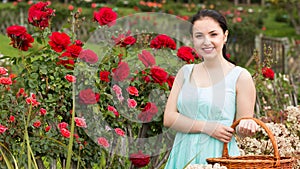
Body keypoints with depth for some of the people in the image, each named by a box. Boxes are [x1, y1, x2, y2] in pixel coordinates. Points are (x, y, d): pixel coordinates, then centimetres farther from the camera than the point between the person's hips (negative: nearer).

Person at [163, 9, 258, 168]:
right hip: (183, 155, 3)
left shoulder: (240, 76, -3)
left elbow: (242, 130, -1)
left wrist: (246, 126, -24)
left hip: (218, 156, -3)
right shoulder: (185, 72, 8)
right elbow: (168, 118, 0)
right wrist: (206, 127, -13)